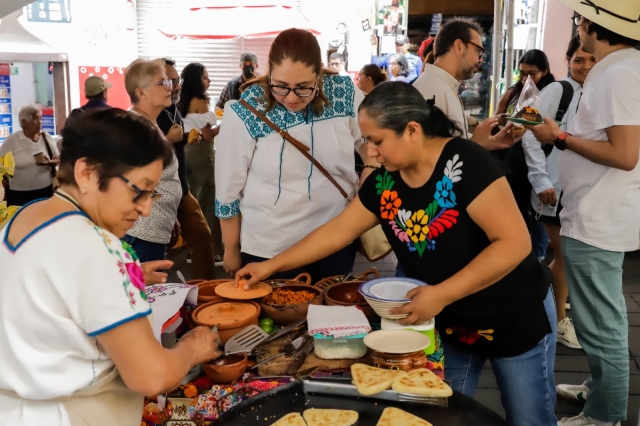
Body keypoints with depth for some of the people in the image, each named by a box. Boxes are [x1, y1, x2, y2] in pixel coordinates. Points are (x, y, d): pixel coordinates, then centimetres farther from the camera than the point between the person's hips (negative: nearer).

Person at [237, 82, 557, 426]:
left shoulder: (465, 163, -25)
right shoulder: (383, 182, -6)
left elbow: (515, 243, -28)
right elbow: (336, 232, 3)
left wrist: (441, 294, -30)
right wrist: (270, 266, 3)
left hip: (515, 320, -5)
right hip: (449, 325, 5)